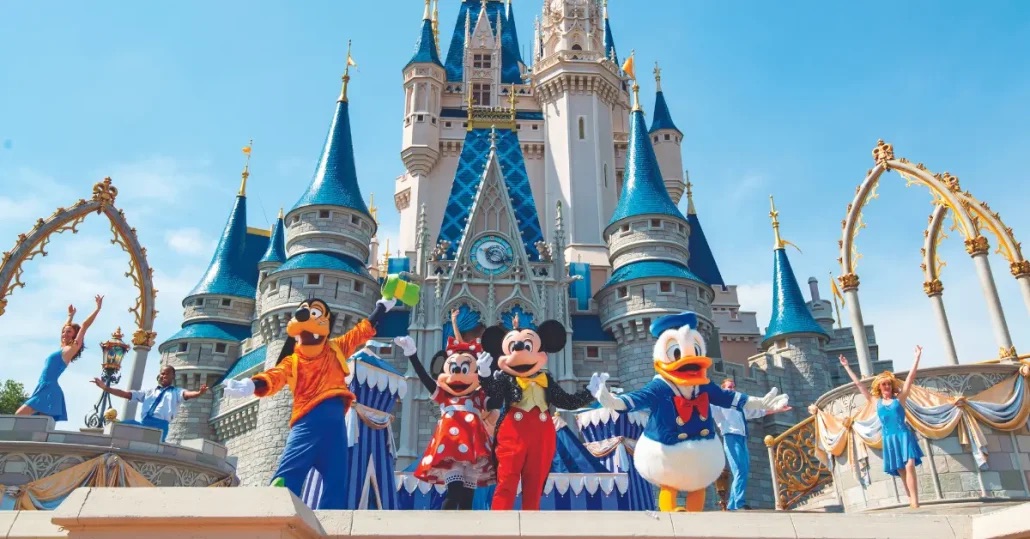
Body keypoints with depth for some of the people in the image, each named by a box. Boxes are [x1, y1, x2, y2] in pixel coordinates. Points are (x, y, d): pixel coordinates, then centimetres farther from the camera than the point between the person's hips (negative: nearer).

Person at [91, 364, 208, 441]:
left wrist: (199, 393, -34)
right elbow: (126, 394, 25)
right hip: (143, 423, 5)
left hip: (159, 425, -5)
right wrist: (106, 388, 17)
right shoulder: (149, 392, 29)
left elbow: (187, 394, -9)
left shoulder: (176, 392, 15)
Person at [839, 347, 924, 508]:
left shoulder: (899, 399, 5)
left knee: (909, 467, -15)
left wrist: (917, 357, -2)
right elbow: (858, 384, 15)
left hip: (904, 436, -3)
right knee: (901, 472, 4)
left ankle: (915, 503, -19)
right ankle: (912, 502, 8)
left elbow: (910, 377, 2)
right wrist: (847, 367, 17)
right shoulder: (876, 402, 11)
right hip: (889, 439, 3)